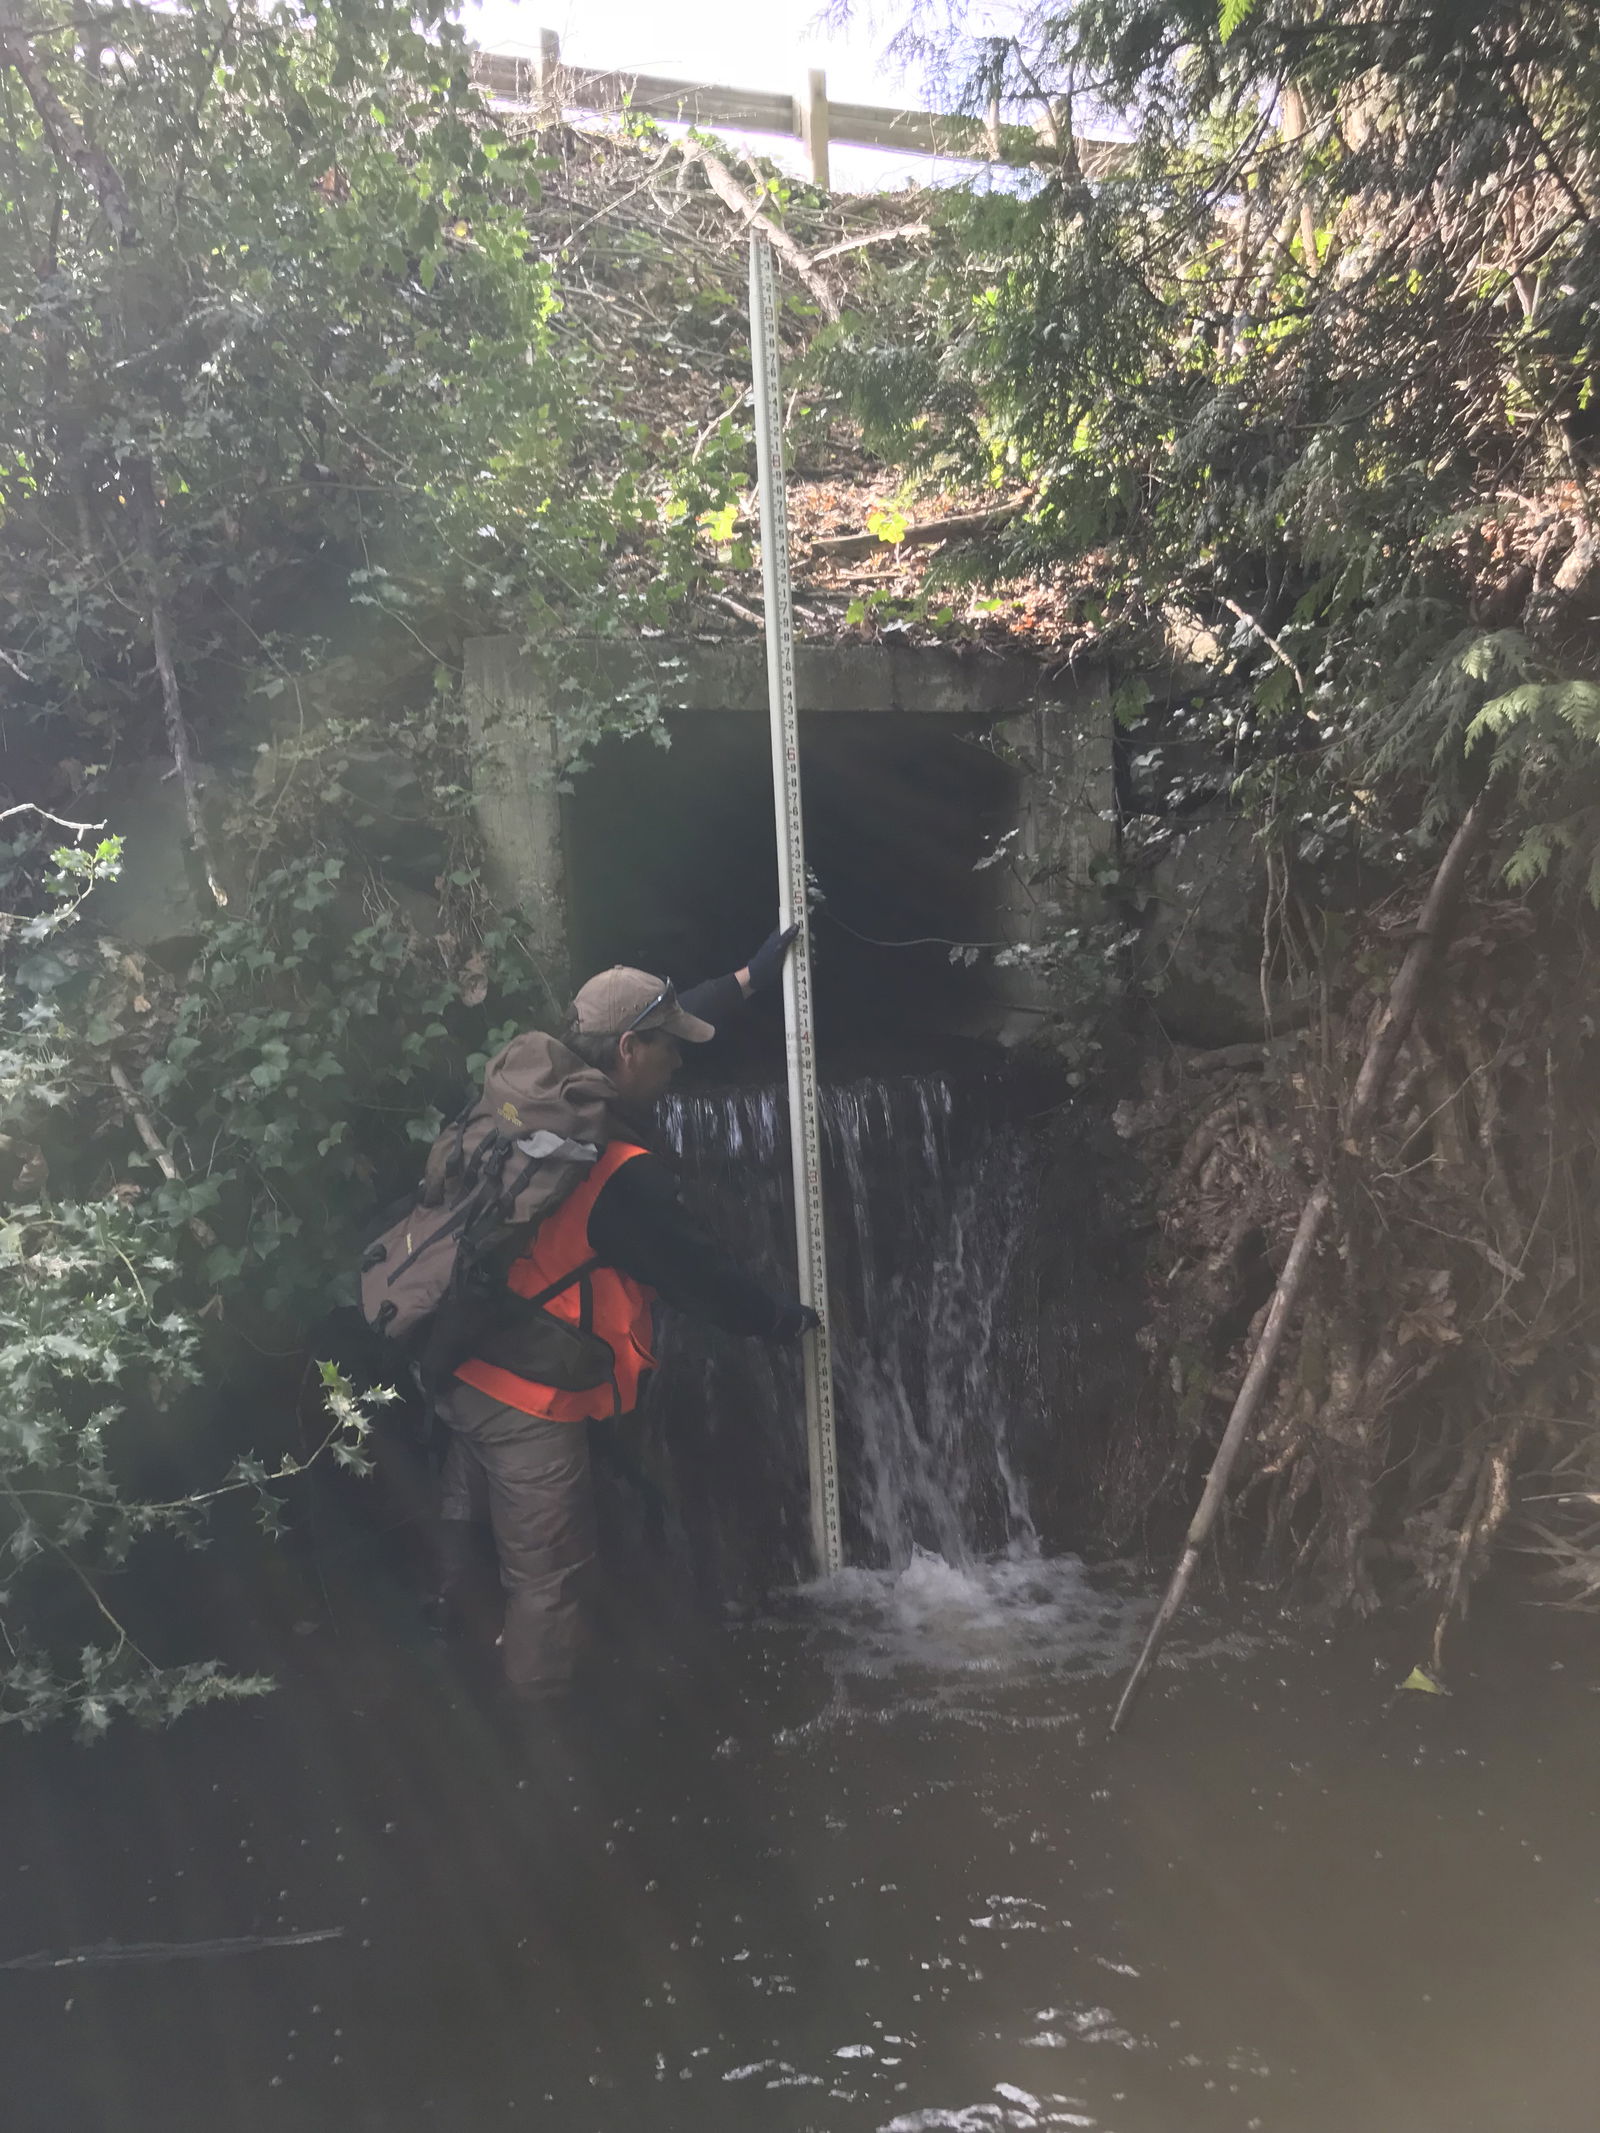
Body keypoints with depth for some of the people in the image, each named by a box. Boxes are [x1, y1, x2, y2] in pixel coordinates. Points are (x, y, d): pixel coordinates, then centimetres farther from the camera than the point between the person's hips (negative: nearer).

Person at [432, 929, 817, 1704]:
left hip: (464, 1370, 9)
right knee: (547, 1578, 8)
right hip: (532, 1407, -9)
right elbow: (697, 1270, -14)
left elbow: (644, 1028, 13)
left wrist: (745, 979, 22)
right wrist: (782, 1319, 5)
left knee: (466, 1541, 25)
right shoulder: (621, 1174, -26)